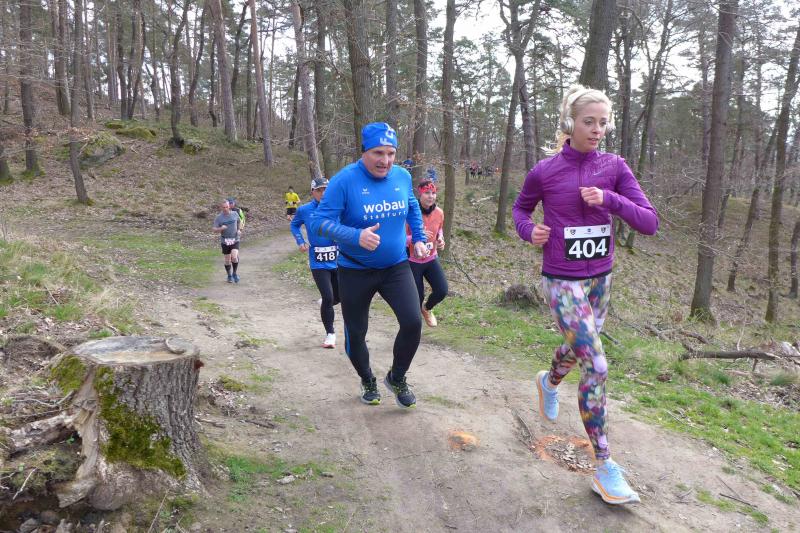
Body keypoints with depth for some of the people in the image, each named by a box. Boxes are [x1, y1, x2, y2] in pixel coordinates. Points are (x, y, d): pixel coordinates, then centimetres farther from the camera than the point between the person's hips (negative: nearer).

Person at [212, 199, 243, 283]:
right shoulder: (218, 217, -7)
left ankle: (235, 273, 5)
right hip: (225, 241, 0)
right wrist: (220, 228, -27)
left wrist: (239, 230, 2)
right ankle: (229, 276, 27)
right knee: (227, 260, 6)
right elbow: (213, 230, -8)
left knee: (234, 257, -19)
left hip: (235, 240, 0)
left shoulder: (235, 214, -2)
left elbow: (239, 222, 18)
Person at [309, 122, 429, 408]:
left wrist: (419, 239, 9)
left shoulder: (402, 176, -3)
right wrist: (357, 236, -36)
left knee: (413, 323, -13)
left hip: (396, 267, 3)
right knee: (356, 334, 9)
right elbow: (320, 222, -22)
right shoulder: (344, 180, -19)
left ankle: (397, 378, 15)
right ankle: (368, 381, 40)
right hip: (355, 271, -2)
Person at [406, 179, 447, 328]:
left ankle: (427, 309, 29)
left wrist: (440, 239, -6)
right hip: (413, 261, -4)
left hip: (431, 259, 4)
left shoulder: (439, 212, -7)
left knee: (442, 291, -6)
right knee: (417, 296, 1)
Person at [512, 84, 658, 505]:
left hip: (600, 278, 5)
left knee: (578, 349, 25)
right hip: (562, 281, -4)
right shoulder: (544, 171, -10)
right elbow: (521, 207, 10)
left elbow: (650, 223, -8)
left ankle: (549, 382, 61)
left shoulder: (614, 167, -4)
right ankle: (604, 468, 1)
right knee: (596, 367, -12)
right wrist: (528, 231, -12)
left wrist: (609, 199, -23)